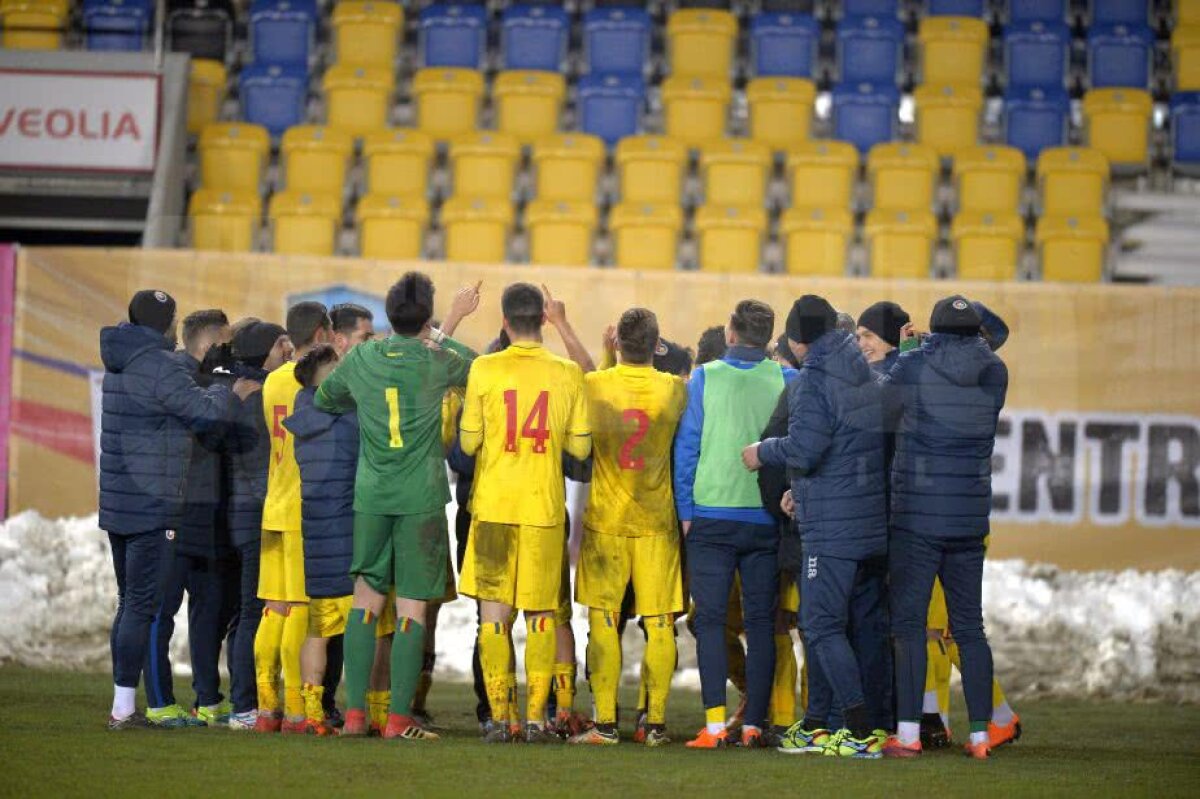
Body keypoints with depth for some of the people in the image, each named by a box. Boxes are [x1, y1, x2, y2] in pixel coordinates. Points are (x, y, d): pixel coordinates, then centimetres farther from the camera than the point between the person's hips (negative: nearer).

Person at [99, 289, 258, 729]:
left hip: (118, 505, 9)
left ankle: (124, 706, 17)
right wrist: (235, 392, 5)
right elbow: (205, 411, -13)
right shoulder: (159, 366, -15)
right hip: (151, 507, -9)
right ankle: (124, 707, -8)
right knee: (142, 605, -7)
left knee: (131, 603, 14)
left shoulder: (120, 364, 14)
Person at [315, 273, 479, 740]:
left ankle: (355, 713, 4)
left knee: (365, 601, 8)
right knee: (412, 609, 0)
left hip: (370, 494, 3)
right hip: (421, 499, -3)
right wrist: (441, 334, 28)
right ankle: (399, 718, -3)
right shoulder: (438, 362, -6)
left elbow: (324, 399, 19)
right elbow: (478, 367, 15)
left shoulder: (361, 359, 2)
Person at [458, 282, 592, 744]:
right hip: (545, 507, 1)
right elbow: (581, 447, 2)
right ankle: (536, 717, 3)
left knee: (494, 612, 5)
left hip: (494, 506, -1)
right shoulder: (568, 374, -2)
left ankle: (499, 716, 0)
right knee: (541, 614, 8)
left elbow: (468, 443, -4)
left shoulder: (485, 370, -6)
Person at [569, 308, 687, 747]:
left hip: (605, 521, -1)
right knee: (659, 624, 4)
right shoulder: (675, 390, -4)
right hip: (657, 523, 1)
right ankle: (656, 722, 4)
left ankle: (605, 722, -2)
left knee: (604, 621, 2)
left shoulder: (594, 385, -7)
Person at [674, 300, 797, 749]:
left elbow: (685, 446, -1)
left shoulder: (705, 379, -3)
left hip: (711, 516, -1)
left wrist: (686, 511, 4)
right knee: (761, 622, 7)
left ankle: (715, 723, -8)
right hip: (766, 520, 1)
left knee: (710, 620, 1)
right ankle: (753, 724, 3)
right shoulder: (786, 382, -1)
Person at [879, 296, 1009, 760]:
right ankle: (980, 734, 8)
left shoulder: (912, 368, -8)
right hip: (971, 517, 4)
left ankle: (908, 733, -7)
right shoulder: (995, 374, 3)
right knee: (969, 627, 9)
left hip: (917, 514, -4)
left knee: (908, 623, -1)